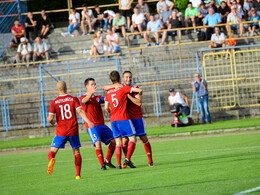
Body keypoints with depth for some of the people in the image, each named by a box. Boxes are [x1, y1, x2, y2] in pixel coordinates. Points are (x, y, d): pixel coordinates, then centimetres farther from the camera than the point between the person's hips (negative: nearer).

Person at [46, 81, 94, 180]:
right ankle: (78, 174, 5)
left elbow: (50, 118, -5)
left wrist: (51, 122, 18)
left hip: (61, 131, -1)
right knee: (76, 151, 14)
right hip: (73, 131, 1)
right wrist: (89, 122, -20)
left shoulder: (54, 103, 0)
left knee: (53, 151, 4)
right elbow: (80, 111, -13)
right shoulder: (73, 99, 0)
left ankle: (51, 160, -31)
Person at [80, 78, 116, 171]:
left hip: (101, 125, 6)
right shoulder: (83, 97, 1)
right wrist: (91, 93, -43)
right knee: (98, 143, -22)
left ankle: (107, 161, 18)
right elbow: (84, 100, -23)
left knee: (113, 141, 1)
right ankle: (102, 165, -15)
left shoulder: (98, 97, 19)